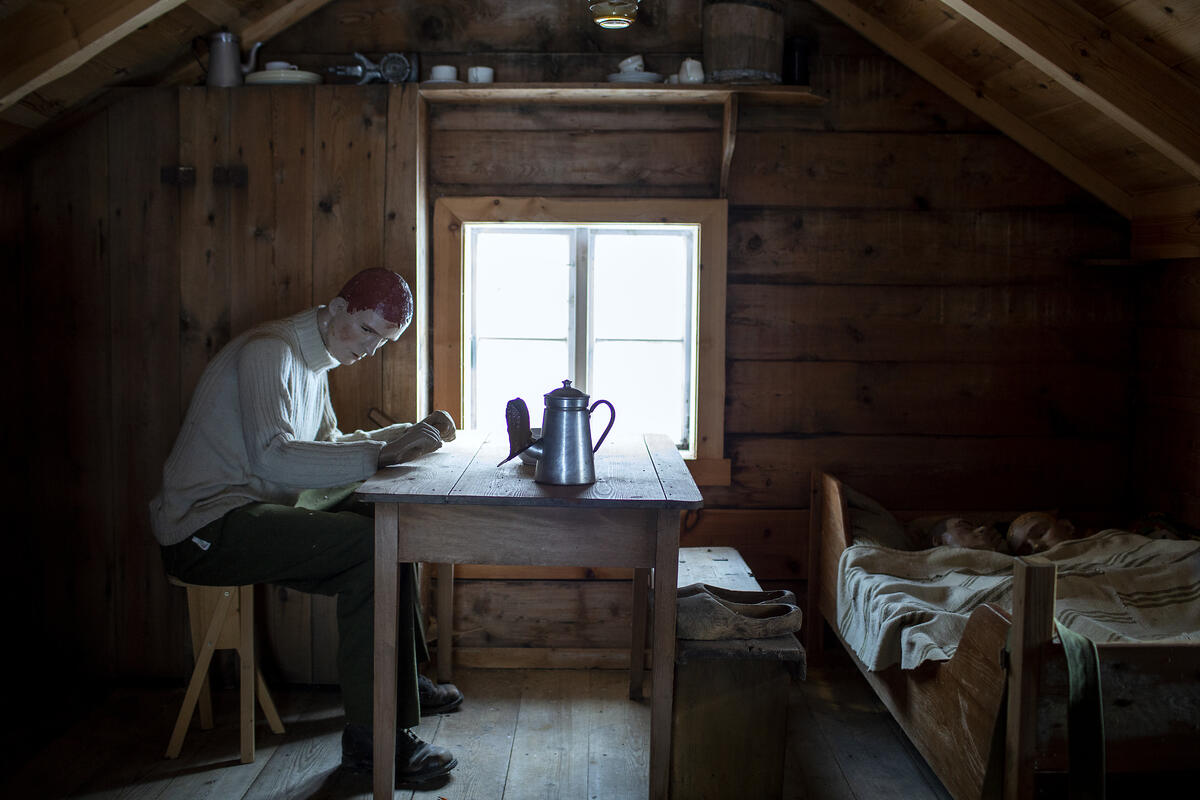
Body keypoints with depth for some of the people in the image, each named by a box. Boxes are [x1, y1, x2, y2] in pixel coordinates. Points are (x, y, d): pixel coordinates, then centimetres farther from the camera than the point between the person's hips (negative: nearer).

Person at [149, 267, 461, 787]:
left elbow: (326, 447, 23)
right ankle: (372, 739, -21)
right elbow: (274, 456, -28)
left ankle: (402, 680, 18)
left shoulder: (313, 361, 17)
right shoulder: (270, 350, -14)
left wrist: (408, 433, 11)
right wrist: (382, 454, -30)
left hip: (253, 512, 10)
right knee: (369, 545, -25)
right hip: (206, 526, -10)